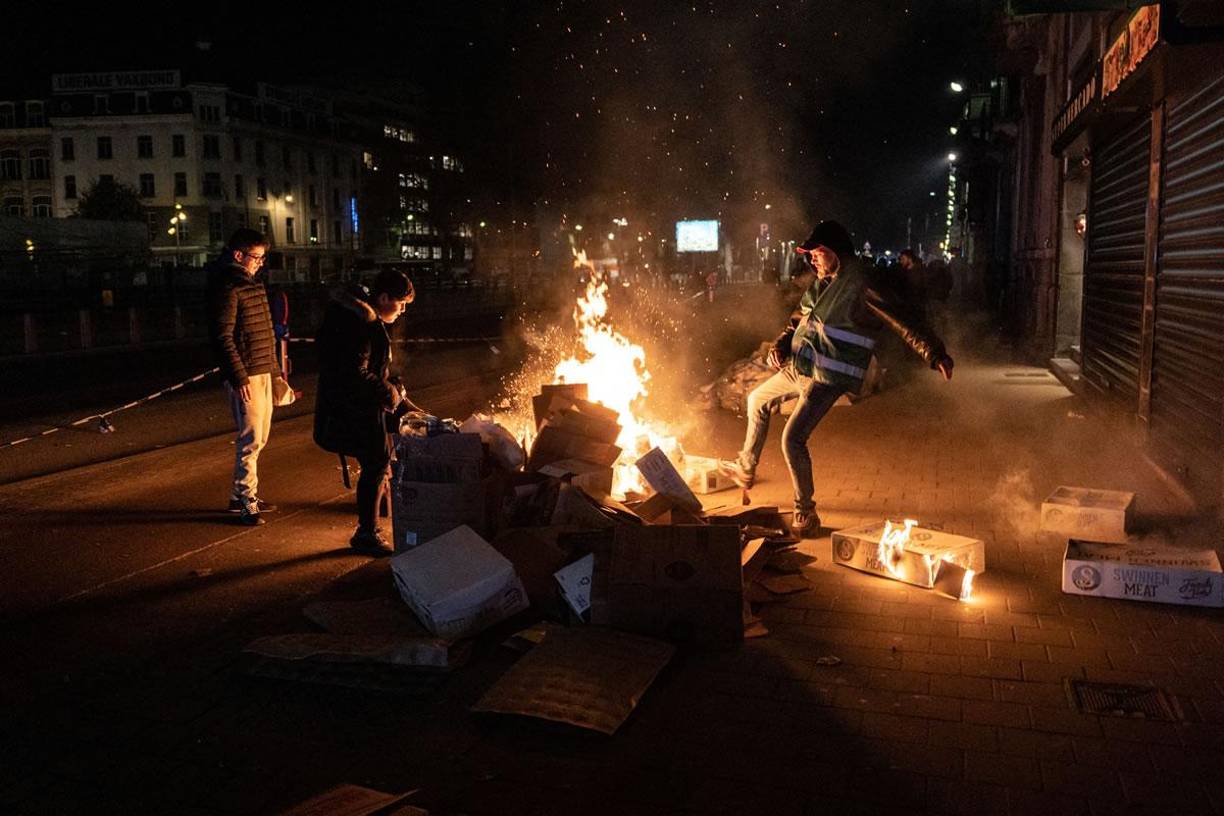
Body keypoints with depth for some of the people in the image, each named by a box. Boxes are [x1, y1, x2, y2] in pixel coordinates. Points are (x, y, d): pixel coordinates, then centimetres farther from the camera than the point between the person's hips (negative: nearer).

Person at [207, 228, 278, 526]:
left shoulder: (251, 284, 16)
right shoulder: (227, 288, -15)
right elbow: (223, 337, -19)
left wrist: (271, 367, 21)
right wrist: (240, 378, -21)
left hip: (262, 371, 10)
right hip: (245, 374, -10)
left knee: (258, 437, 16)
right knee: (250, 439, -6)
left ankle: (241, 495, 26)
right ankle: (246, 503, 3)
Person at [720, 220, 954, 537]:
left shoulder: (861, 283, -20)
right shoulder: (824, 282, 8)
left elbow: (902, 320, -25)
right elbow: (800, 318, 17)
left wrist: (934, 352, -36)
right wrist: (780, 346, -1)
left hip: (828, 378, -9)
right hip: (799, 368, 10)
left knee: (792, 439, -17)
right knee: (757, 400, 24)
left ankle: (805, 512, 1)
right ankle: (746, 467, 41)